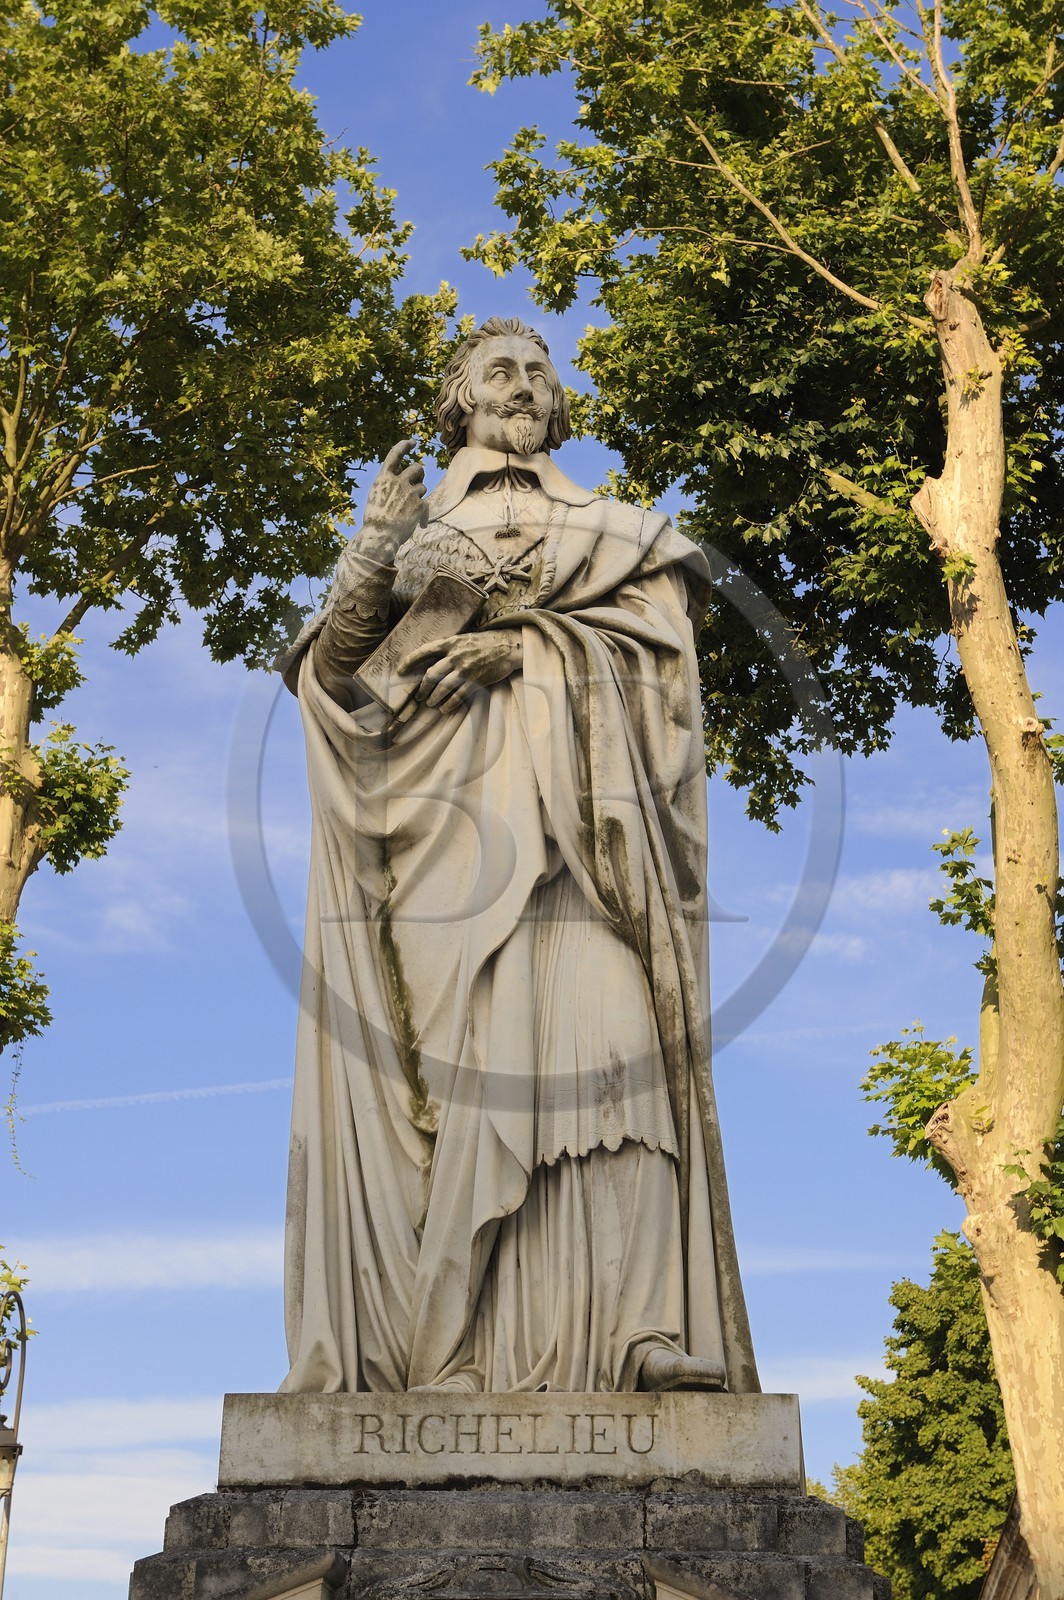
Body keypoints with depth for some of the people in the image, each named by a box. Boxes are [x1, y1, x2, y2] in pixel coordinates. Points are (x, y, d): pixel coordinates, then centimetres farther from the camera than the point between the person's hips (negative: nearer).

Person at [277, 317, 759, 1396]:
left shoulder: (606, 528, 26)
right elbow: (330, 669, 12)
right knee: (456, 1050, -15)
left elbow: (664, 616, 6)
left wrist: (525, 642, -8)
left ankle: (638, 1333, -24)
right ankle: (447, 1347, -18)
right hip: (447, 806, 0)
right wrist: (373, 557, -6)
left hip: (569, 806, 0)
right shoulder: (411, 526, 25)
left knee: (602, 1036, -18)